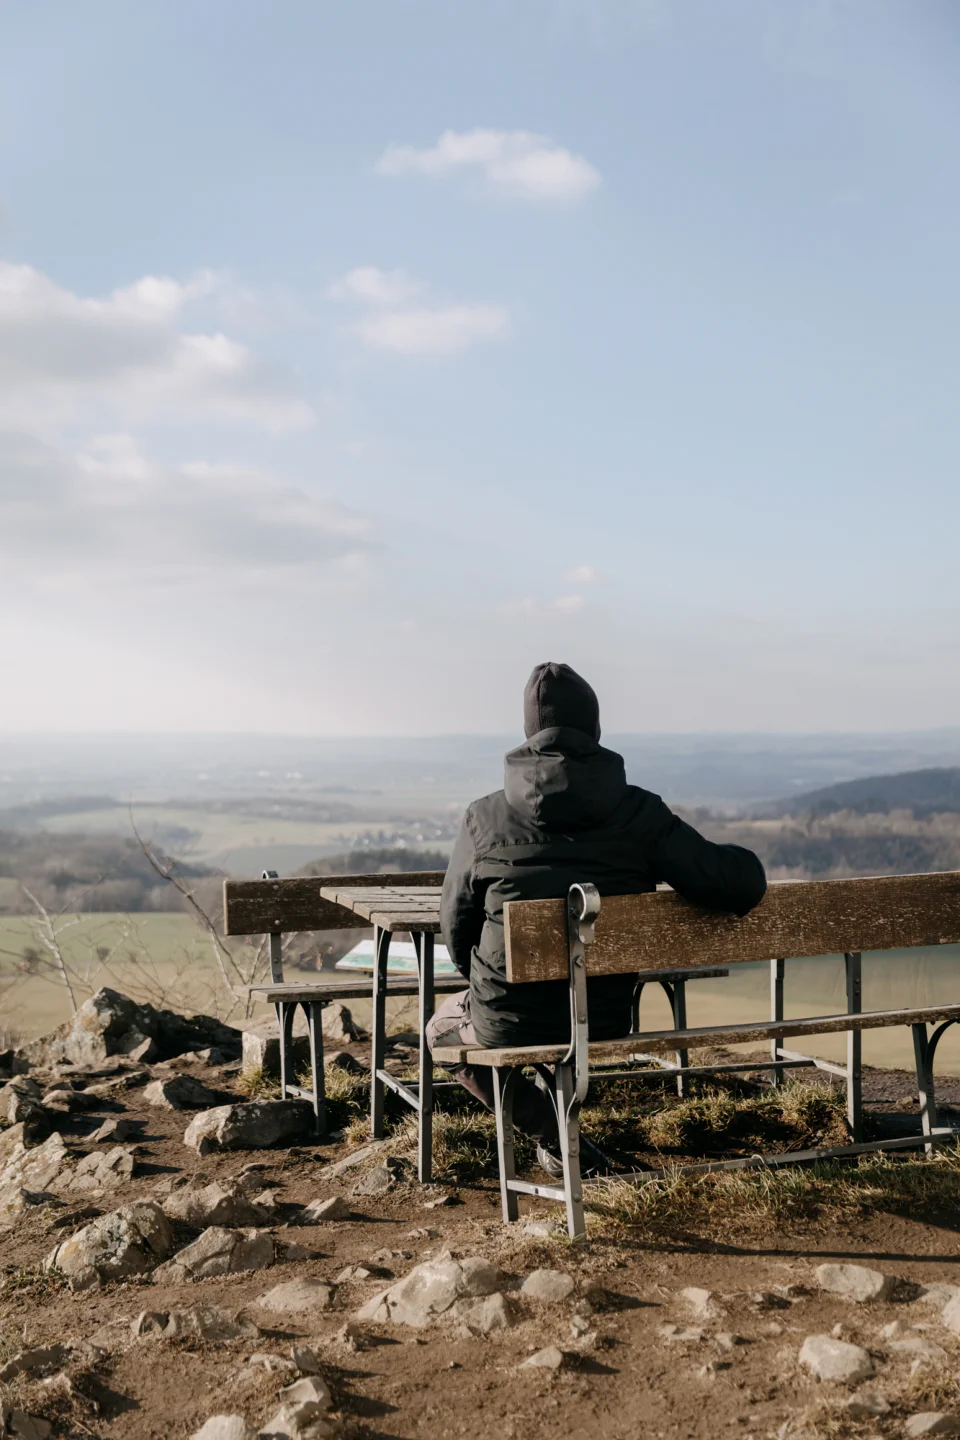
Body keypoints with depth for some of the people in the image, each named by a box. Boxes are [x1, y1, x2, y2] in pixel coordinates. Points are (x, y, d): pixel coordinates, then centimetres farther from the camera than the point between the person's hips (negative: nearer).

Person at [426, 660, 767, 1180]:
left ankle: (555, 1139, 13)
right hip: (607, 1024, 3)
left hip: (507, 1023, -2)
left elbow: (456, 924, 2)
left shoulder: (484, 818, -10)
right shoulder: (642, 815, -11)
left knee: (442, 1027, 30)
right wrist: (733, 863, 11)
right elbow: (743, 883, -14)